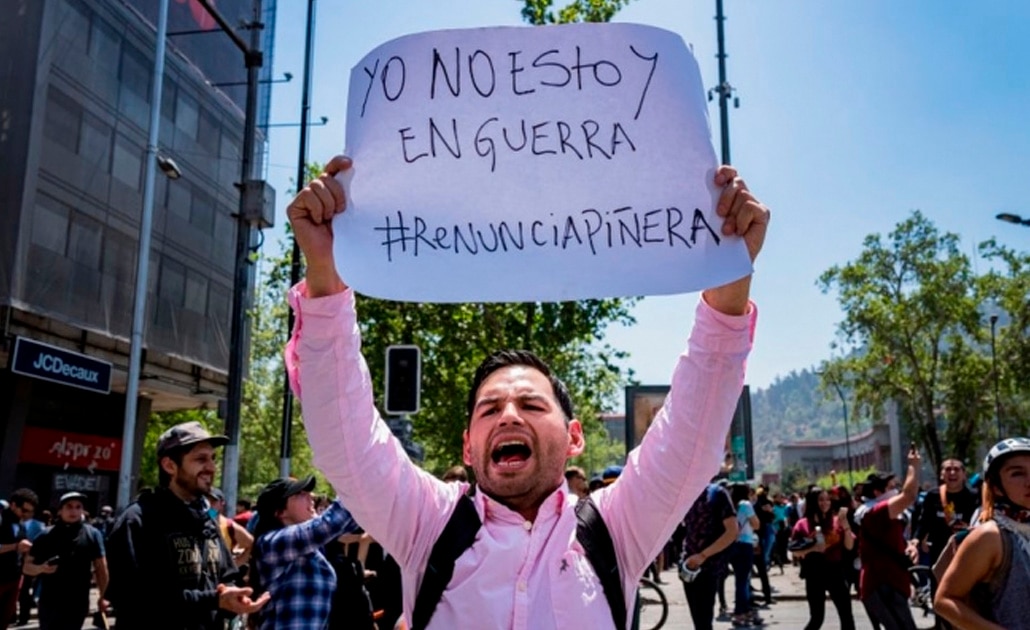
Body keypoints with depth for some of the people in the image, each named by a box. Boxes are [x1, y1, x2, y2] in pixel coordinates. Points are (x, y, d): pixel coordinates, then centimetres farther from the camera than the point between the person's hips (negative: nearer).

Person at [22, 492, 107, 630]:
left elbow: (101, 567, 3)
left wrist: (102, 597, 3)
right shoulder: (47, 535, 1)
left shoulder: (92, 534, -1)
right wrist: (41, 568, -17)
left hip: (78, 603, -1)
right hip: (49, 602, 1)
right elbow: (27, 566, 5)